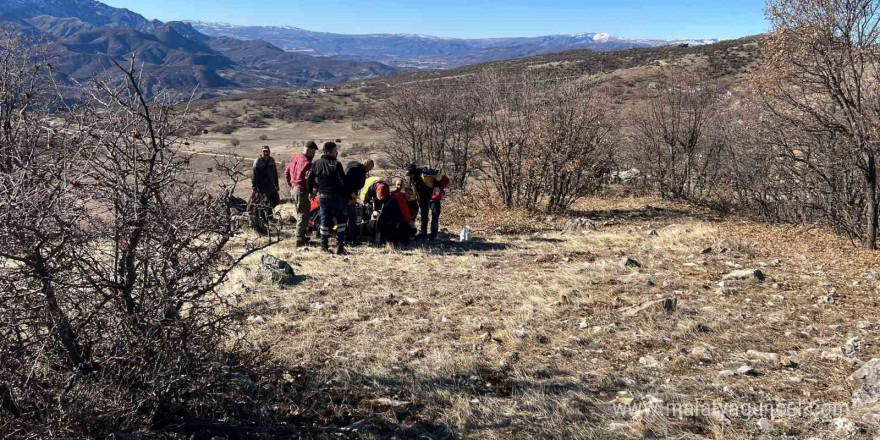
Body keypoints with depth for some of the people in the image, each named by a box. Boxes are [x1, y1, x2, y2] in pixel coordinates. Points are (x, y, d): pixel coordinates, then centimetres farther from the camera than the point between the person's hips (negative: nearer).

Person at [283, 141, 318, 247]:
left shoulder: (294, 158, 10)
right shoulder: (306, 163, -19)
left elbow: (286, 172, 19)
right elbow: (309, 179, -27)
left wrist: (290, 186, 24)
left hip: (293, 189, 9)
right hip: (301, 190, -9)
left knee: (300, 213, 20)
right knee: (303, 215, -1)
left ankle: (302, 235, 28)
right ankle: (300, 240, 2)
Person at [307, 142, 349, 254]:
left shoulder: (316, 164, 5)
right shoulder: (336, 164, -14)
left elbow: (310, 180, 10)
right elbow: (343, 182, -17)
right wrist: (349, 196, -10)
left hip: (323, 197, 5)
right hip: (337, 197, -5)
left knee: (325, 221, 13)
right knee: (341, 221, 6)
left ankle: (324, 245, 16)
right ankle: (340, 246, 1)